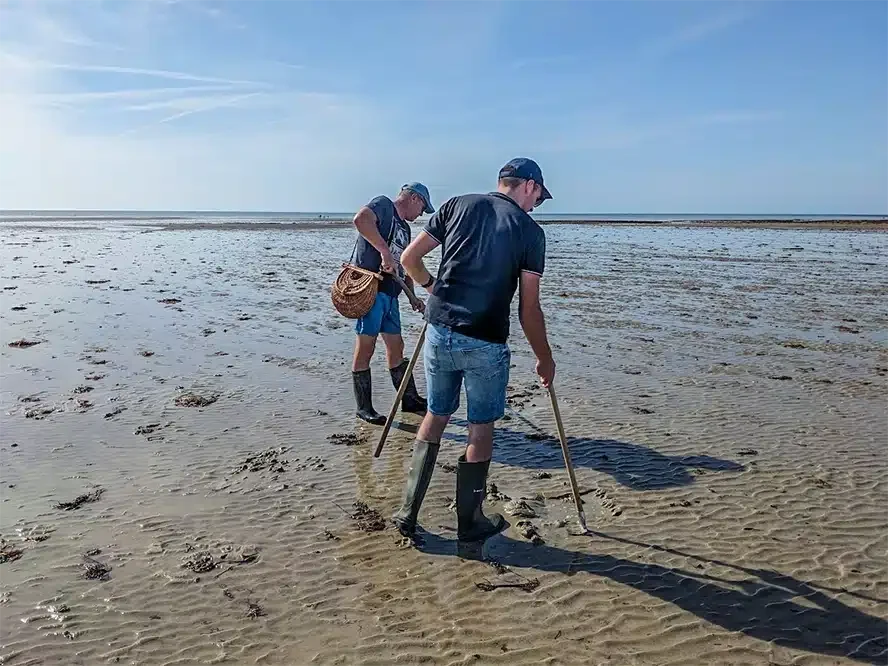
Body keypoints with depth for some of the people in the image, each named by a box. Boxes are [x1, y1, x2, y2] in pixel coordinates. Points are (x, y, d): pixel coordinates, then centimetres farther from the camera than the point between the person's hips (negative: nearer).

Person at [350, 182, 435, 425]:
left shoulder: (405, 228, 24)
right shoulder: (383, 205, -3)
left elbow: (405, 266, 29)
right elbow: (361, 219, -25)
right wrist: (384, 251, -28)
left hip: (390, 293, 9)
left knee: (396, 347, 15)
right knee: (365, 348, -3)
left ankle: (410, 400, 26)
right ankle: (363, 407, 6)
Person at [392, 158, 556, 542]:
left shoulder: (458, 205, 8)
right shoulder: (530, 231, 0)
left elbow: (409, 258, 7)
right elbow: (529, 308, -2)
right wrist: (545, 360, 10)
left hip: (439, 333, 4)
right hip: (485, 344, -3)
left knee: (436, 416, 19)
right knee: (481, 428, 13)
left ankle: (407, 514, 22)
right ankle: (470, 523, 26)